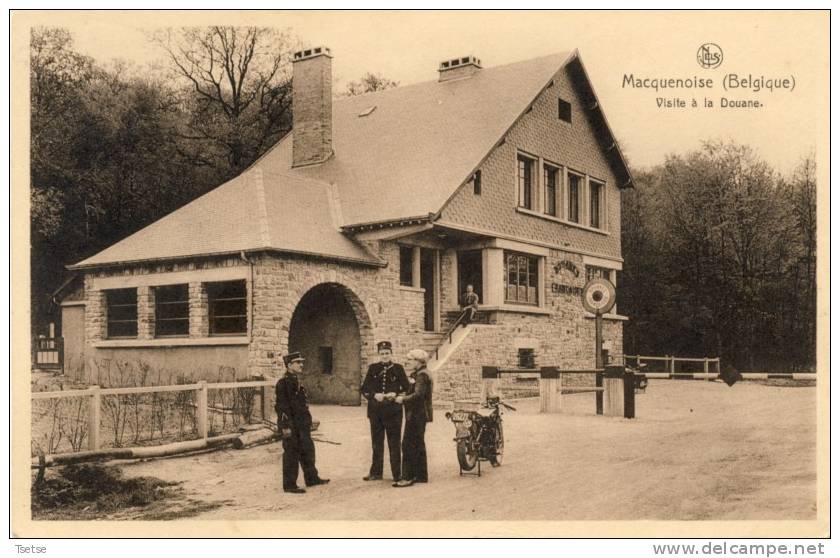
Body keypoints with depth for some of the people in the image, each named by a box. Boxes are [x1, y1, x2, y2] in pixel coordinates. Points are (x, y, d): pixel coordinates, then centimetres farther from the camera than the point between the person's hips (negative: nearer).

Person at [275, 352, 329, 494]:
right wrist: (285, 426, -22)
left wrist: (308, 420, 21)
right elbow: (280, 406, -20)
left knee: (308, 450, 18)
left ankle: (312, 478, 31)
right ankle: (289, 485, 8)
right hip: (291, 426, -10)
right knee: (291, 454, -1)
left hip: (302, 425, 10)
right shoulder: (283, 383, -17)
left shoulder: (296, 380, 13)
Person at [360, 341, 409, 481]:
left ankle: (397, 474, 9)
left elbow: (406, 388, 1)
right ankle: (376, 473, 20)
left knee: (394, 443, 2)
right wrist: (374, 395, -14)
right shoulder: (373, 368, 5)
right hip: (376, 411, 2)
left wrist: (395, 394, -16)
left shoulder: (398, 369, 2)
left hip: (393, 411, -2)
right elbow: (364, 388, 3)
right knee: (376, 443, 10)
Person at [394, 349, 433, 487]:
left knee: (409, 445, -9)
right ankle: (421, 475, 23)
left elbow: (418, 395, -25)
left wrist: (403, 399, -17)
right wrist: (402, 396, 3)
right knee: (418, 445, 16)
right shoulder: (416, 374, 17)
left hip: (417, 415, -11)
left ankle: (408, 477, -8)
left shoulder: (422, 375, -15)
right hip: (418, 415, 11)